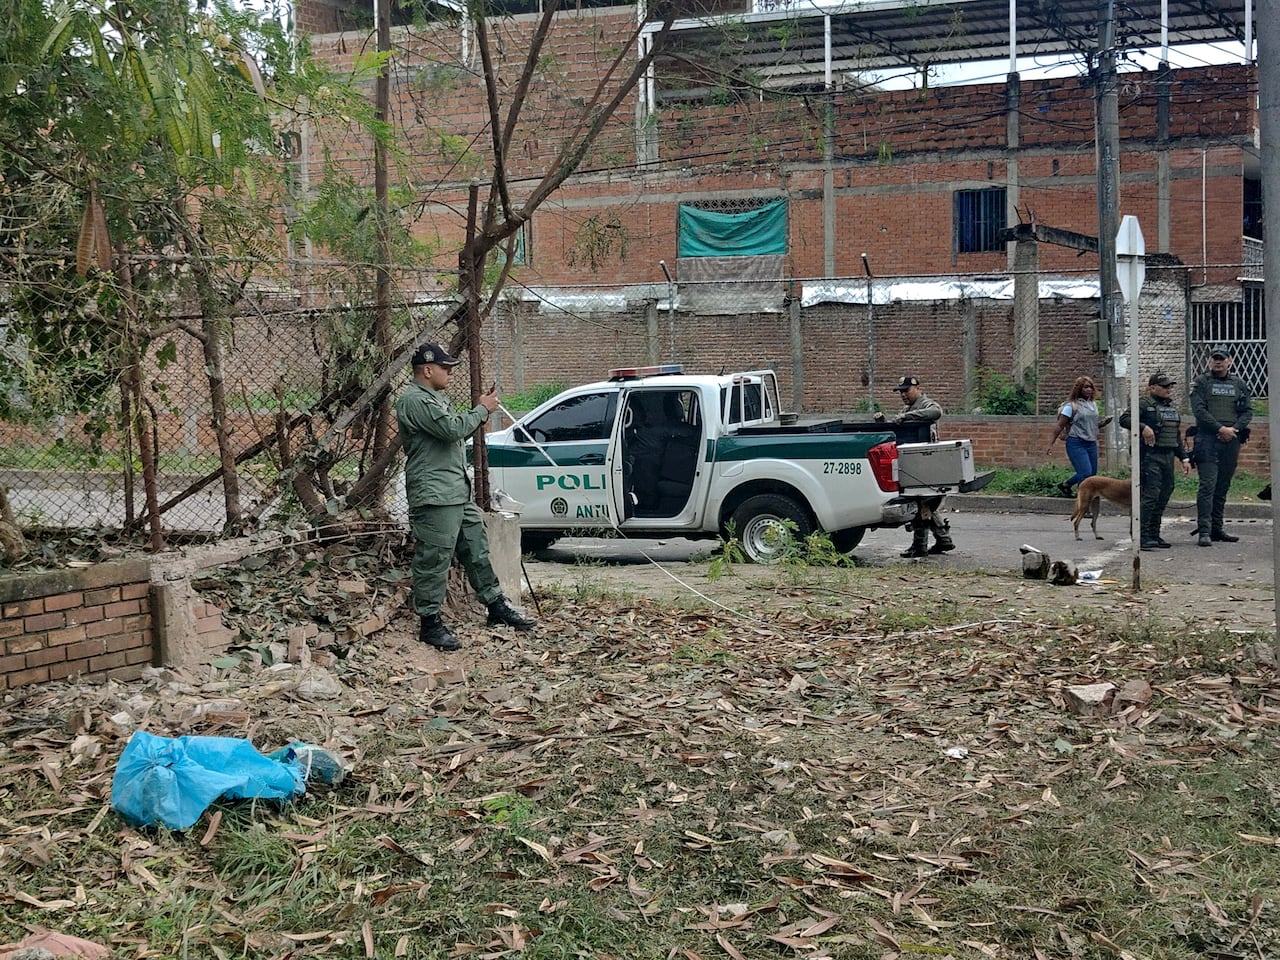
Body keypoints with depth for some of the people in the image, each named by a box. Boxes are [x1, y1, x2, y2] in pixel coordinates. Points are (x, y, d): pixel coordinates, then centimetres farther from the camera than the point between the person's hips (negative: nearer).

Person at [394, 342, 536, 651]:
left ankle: (496, 606, 26)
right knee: (433, 561, -4)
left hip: (459, 493, 11)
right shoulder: (414, 400, -15)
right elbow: (452, 429, -22)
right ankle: (430, 623, 3)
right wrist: (482, 410, -9)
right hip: (434, 497, -11)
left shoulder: (436, 397, 21)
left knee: (477, 550, 16)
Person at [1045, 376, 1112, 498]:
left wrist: (1102, 422, 3)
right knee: (1086, 472, -17)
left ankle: (1065, 486, 25)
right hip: (1076, 443, -7)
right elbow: (1059, 426, -7)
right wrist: (1050, 444, -13)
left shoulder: (1093, 404, 14)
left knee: (1092, 473, 7)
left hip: (1091, 443, 7)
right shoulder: (1071, 406, -6)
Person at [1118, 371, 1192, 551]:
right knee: (1151, 495, -13)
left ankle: (1155, 535, 17)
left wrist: (1184, 458, 19)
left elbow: (1177, 436, 25)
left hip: (1168, 457, 8)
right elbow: (1124, 419, -19)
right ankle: (1144, 537, -12)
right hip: (1150, 456, -8)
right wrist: (1143, 427, -32)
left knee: (1163, 497, 9)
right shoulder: (1145, 404, -6)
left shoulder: (1172, 407, 19)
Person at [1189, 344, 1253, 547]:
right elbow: (1199, 410, -7)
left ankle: (1217, 528, 17)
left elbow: (1248, 411, 10)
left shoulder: (1239, 384, 15)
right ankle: (1204, 531, -13)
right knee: (1207, 486, -11)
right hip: (1208, 440, -4)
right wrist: (1221, 428, -14)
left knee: (1223, 487, 10)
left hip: (1231, 441, 4)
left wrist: (1235, 429, -8)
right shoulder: (1201, 383, 3)